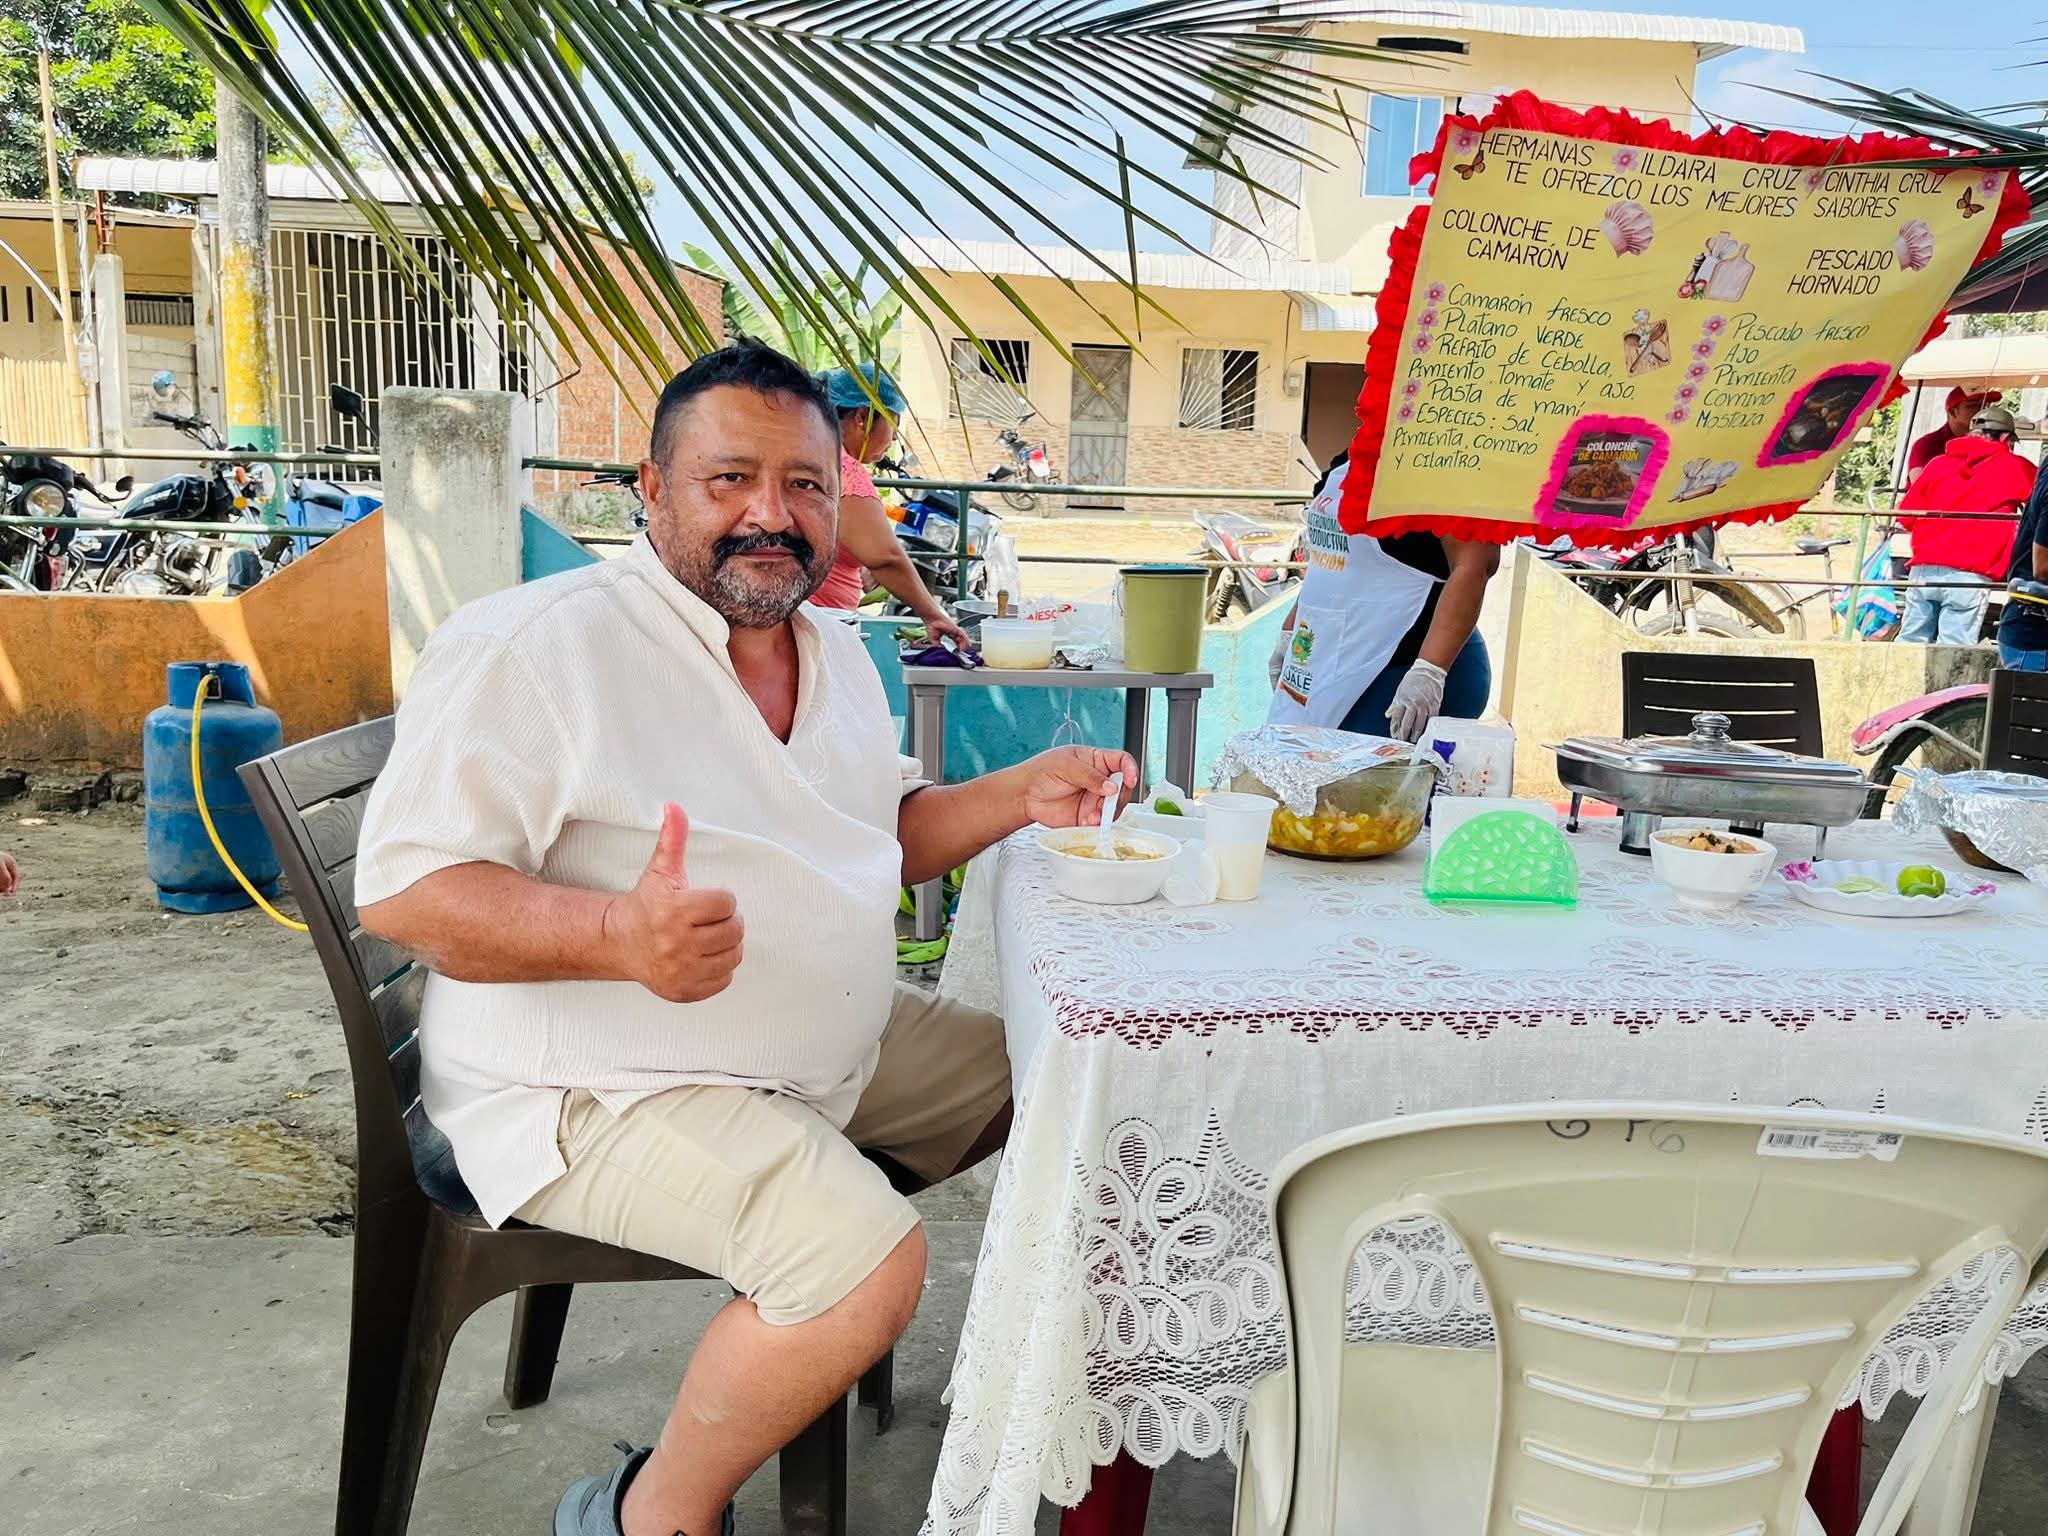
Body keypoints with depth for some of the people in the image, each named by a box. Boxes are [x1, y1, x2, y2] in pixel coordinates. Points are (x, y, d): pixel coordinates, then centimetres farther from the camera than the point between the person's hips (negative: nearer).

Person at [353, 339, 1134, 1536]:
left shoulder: (836, 651, 8)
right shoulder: (538, 642, -19)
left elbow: (881, 838, 18)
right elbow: (403, 889, -22)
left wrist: (1024, 795, 1)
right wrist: (616, 935, -39)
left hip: (830, 1053, 9)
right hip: (599, 1088, -9)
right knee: (867, 1258, -28)